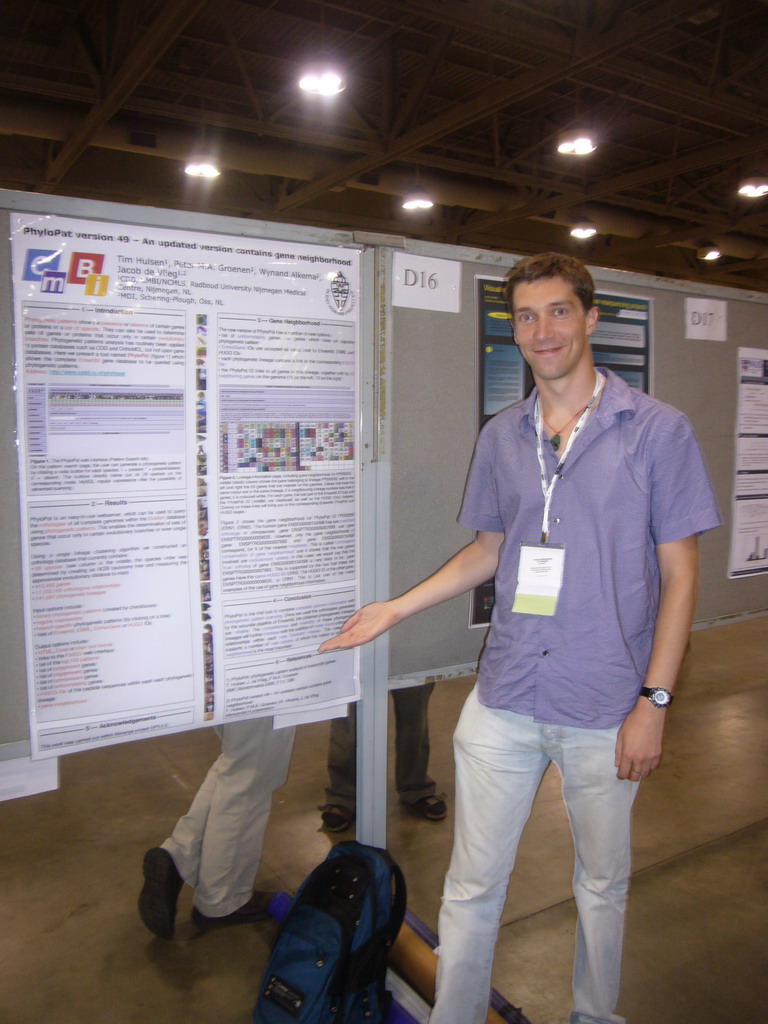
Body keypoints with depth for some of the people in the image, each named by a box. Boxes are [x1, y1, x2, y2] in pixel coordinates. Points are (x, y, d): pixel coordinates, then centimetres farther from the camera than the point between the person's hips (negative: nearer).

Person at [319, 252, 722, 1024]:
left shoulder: (657, 430, -6)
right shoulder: (501, 435, 5)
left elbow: (679, 572, -6)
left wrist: (654, 701, -10)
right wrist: (395, 608, 7)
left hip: (606, 711, -2)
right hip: (504, 700, 3)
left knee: (602, 884, 19)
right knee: (472, 885, 11)